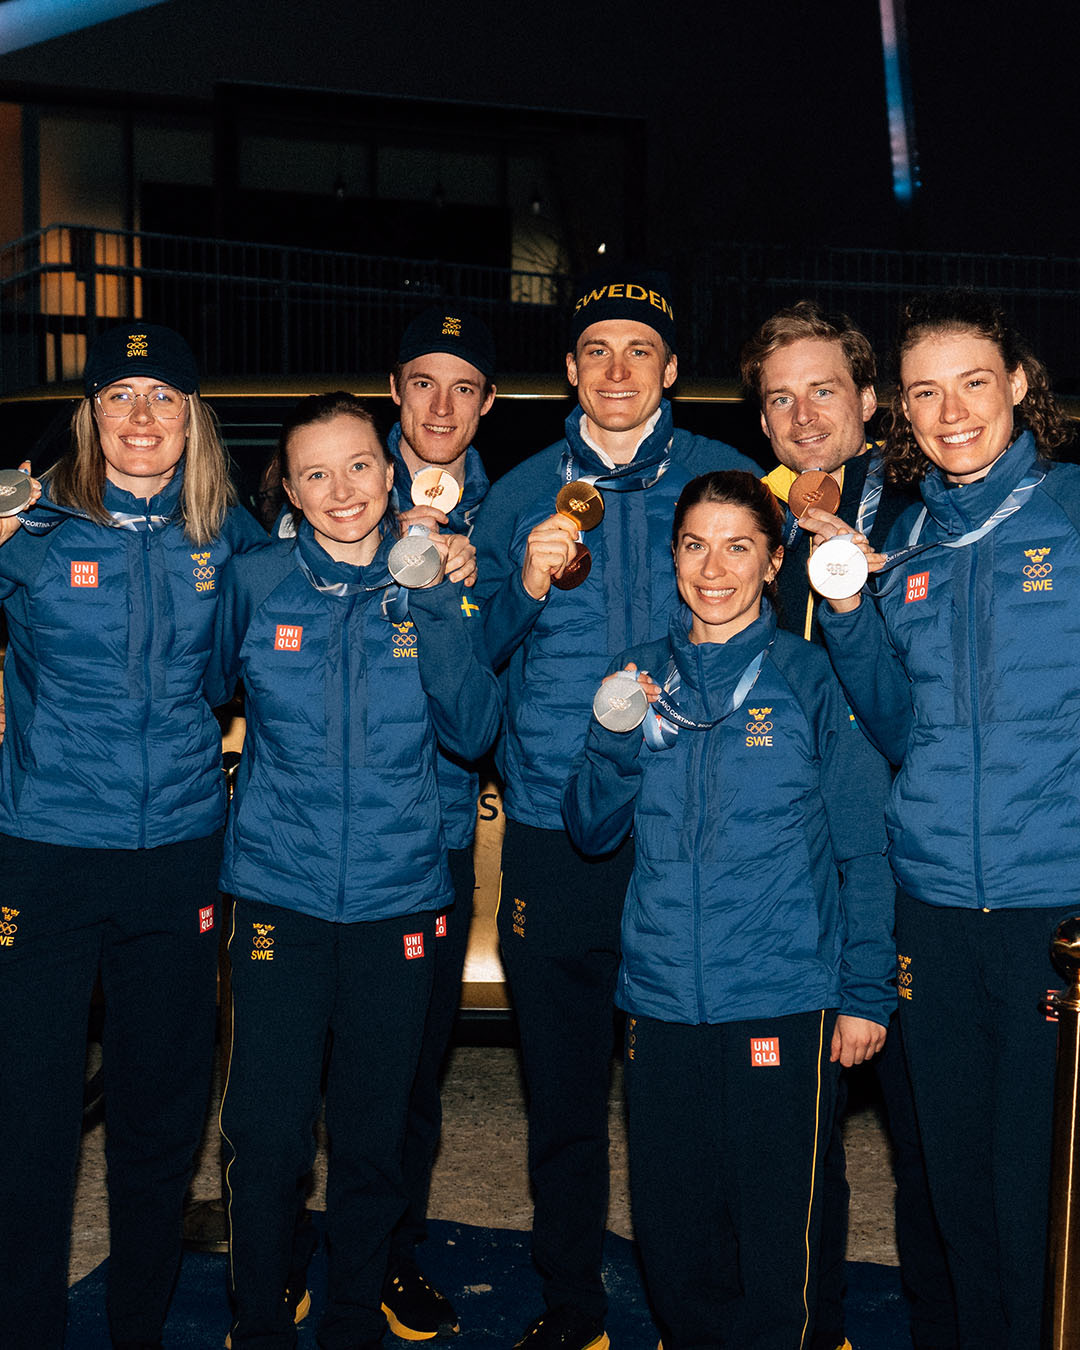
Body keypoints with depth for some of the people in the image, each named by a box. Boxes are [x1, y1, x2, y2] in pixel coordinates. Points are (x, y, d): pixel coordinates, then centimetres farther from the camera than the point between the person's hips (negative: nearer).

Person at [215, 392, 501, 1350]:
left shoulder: (435, 584, 3)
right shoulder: (257, 584, 1)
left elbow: (473, 732, -6)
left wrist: (436, 605, -13)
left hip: (398, 895, 1)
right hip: (279, 893, -1)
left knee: (374, 1140, 10)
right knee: (267, 1138, -1)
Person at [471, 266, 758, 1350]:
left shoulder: (727, 479, 5)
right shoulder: (519, 494, 9)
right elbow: (476, 659, 8)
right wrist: (526, 586, -9)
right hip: (555, 837, 2)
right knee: (562, 1091, 10)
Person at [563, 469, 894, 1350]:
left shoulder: (811, 677, -2)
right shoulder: (641, 677, 8)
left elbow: (865, 849, 1)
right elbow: (590, 832, 8)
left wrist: (866, 993, -3)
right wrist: (615, 738, -9)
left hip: (784, 1003, -3)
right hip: (663, 1001, 3)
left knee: (774, 1237, 5)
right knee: (671, 1232, 12)